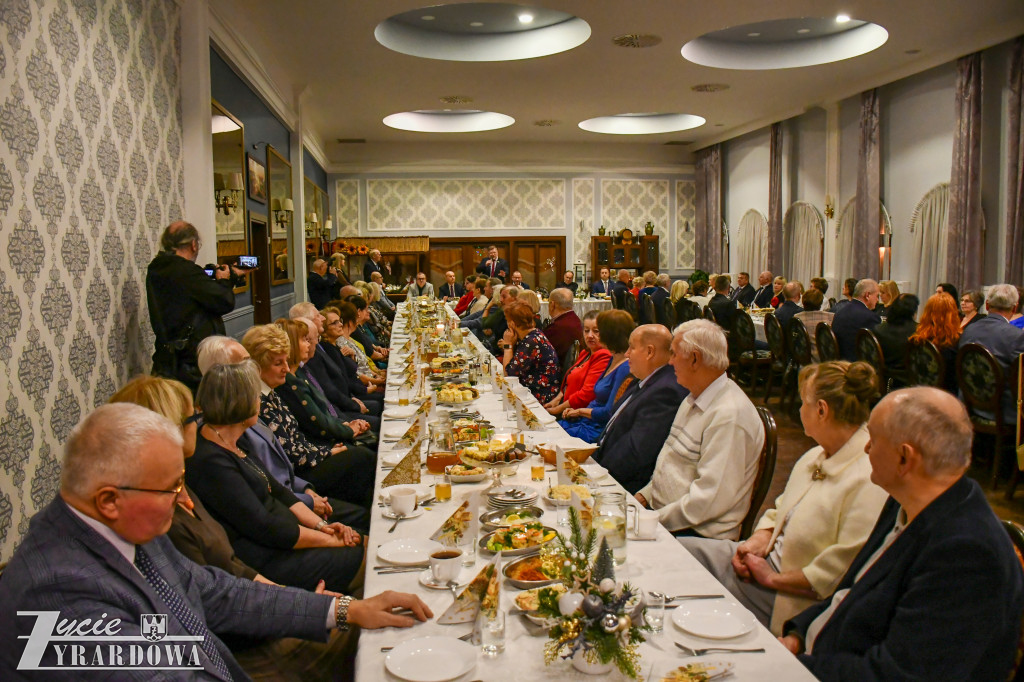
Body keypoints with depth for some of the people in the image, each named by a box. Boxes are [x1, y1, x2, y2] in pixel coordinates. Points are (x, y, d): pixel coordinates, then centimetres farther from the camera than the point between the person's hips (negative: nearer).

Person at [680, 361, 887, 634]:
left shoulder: (870, 481, -24)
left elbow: (842, 573, -27)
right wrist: (758, 541, -4)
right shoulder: (816, 456, 7)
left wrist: (773, 578, -18)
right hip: (768, 559, 9)